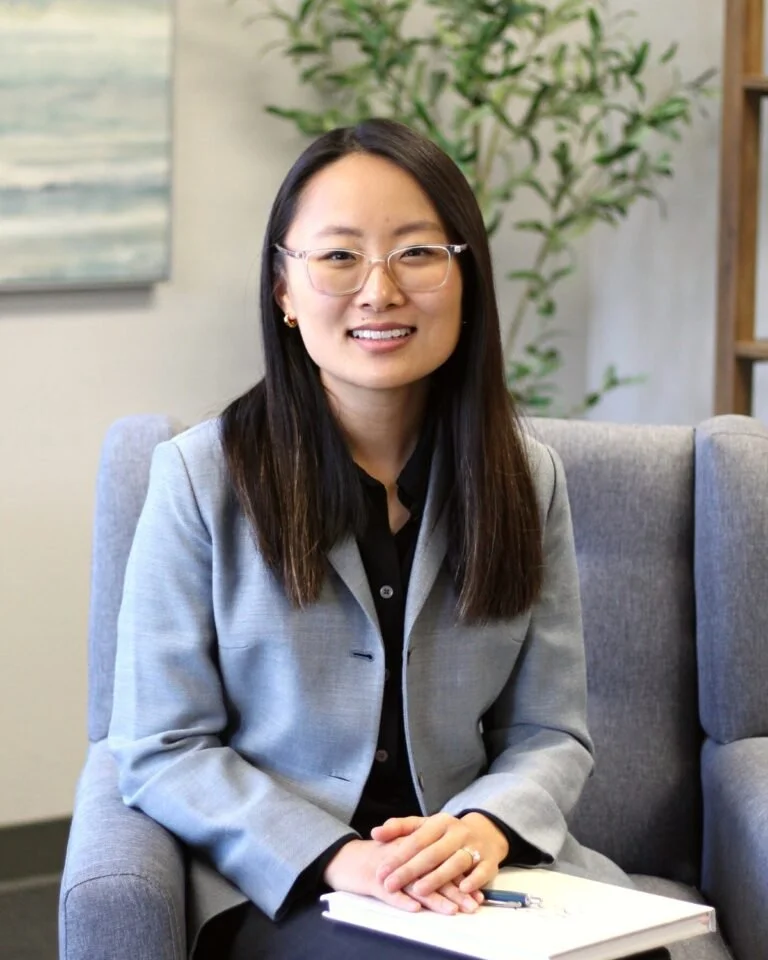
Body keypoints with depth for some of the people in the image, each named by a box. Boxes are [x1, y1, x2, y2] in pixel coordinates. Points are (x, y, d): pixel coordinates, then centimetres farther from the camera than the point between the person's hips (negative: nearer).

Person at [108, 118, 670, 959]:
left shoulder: (526, 476, 7)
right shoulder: (201, 476, -3)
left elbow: (550, 732, 8)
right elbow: (162, 751, -4)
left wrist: (486, 827, -15)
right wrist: (335, 856, -19)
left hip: (484, 868, 3)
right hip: (280, 891, -2)